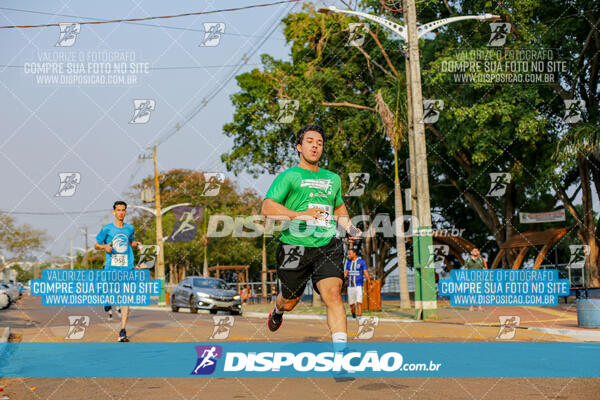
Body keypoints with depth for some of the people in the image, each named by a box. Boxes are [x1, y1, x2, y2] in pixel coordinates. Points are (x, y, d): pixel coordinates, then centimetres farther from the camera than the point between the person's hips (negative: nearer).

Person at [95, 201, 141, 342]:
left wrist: (136, 244, 5)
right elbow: (96, 245, 8)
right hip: (111, 268, -1)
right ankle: (109, 304, 38)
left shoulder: (130, 228, 10)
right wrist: (105, 246, -13)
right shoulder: (107, 229, 1)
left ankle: (123, 332, -6)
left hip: (127, 268, 1)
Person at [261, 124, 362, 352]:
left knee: (333, 294, -19)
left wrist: (349, 227, 15)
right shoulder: (289, 176, 0)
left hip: (327, 248, 2)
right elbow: (267, 207, -12)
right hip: (295, 248, -2)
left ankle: (340, 348, -20)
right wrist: (300, 215, -22)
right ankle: (277, 312, 51)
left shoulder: (333, 178, 17)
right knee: (289, 302, 14)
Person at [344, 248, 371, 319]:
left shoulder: (362, 262, -6)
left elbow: (366, 273, -10)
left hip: (358, 286, -4)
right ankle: (353, 315, 32)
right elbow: (346, 273, 11)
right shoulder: (348, 262, 9)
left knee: (359, 302, -17)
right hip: (350, 286, 4)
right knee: (351, 303, 8)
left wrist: (369, 283, -18)